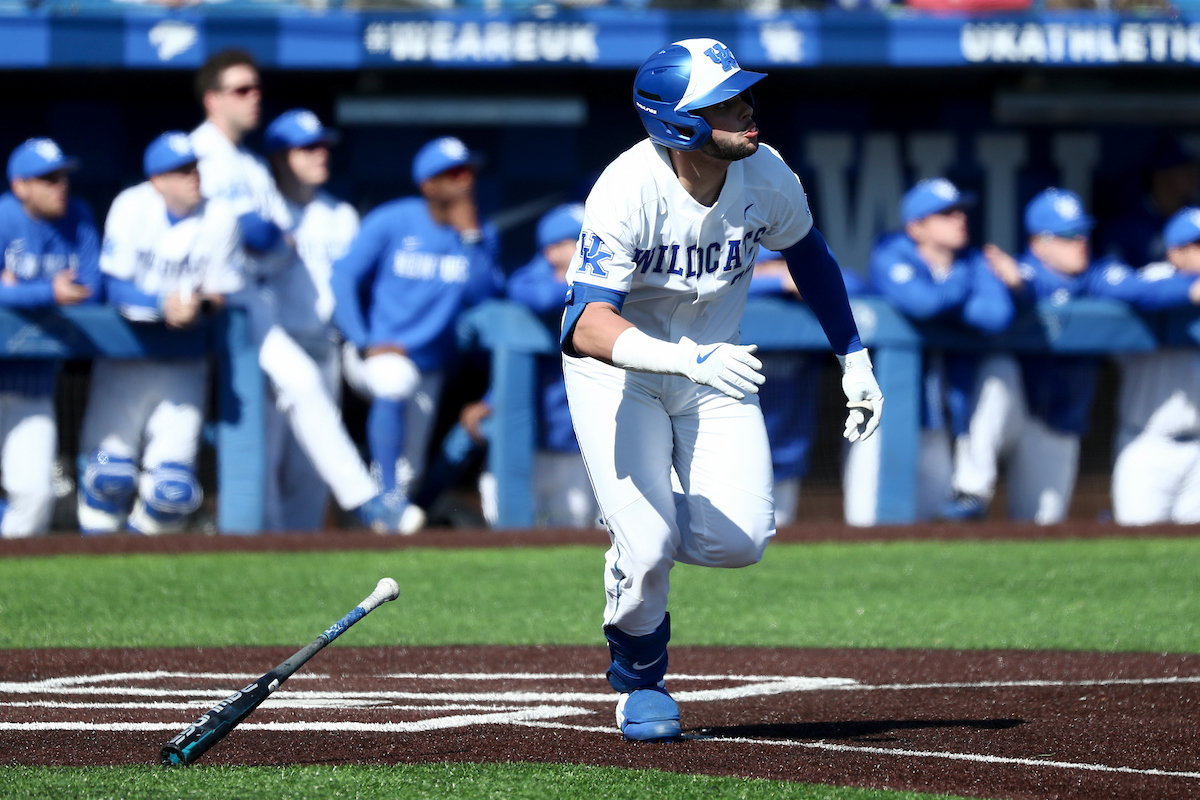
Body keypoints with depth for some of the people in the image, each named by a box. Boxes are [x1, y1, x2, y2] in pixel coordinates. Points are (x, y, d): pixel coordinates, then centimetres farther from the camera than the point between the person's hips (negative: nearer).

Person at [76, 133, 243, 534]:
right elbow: (115, 287, -12)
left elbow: (222, 294, -1)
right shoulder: (131, 207, -9)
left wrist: (202, 304, -25)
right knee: (111, 470, -8)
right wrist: (162, 304, -30)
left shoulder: (219, 216, -4)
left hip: (184, 361, 1)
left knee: (173, 484, -8)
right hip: (124, 349, -1)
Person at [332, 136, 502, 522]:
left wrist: (470, 236, -23)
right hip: (376, 355, -5)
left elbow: (481, 295, -15)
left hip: (429, 368, 5)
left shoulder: (482, 235, -2)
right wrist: (367, 344, -18)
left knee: (407, 472, 9)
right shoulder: (391, 222, -10)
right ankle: (390, 498, -35)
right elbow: (343, 279, -8)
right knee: (394, 379, -40)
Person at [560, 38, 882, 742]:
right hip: (617, 370, -4)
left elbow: (807, 253, 8)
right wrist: (687, 359, -56)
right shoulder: (628, 193, -31)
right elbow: (588, 327, -41)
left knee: (742, 539, -14)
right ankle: (640, 681, 14)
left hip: (712, 366, 4)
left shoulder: (767, 178, -16)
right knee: (648, 548, -17)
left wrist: (854, 358, 9)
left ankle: (644, 531, 22)